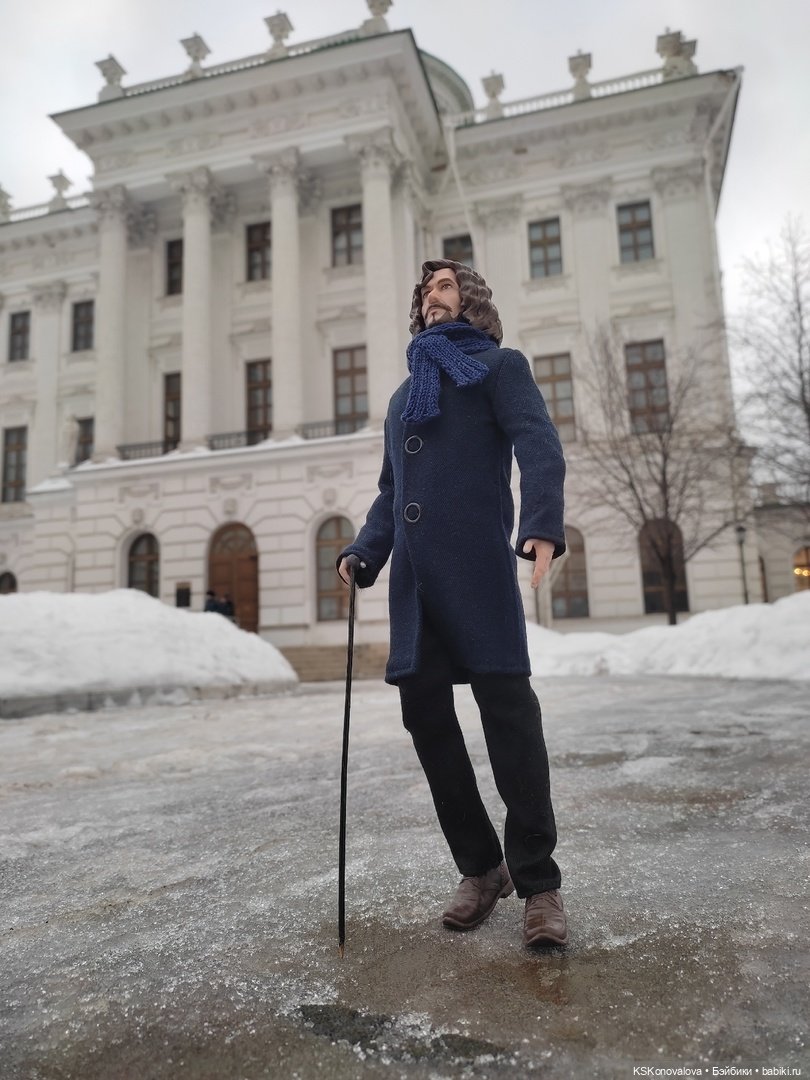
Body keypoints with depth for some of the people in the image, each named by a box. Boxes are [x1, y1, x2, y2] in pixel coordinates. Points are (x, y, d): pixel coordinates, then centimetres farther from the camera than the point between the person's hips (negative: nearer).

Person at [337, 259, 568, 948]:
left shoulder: (499, 366, 10)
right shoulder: (404, 394, 28)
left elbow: (540, 447, -8)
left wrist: (544, 526, -26)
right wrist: (365, 552, 12)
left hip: (478, 568, -6)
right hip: (413, 579, 6)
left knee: (507, 708, -7)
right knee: (424, 711, 4)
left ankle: (538, 881, 7)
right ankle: (481, 868, 19)